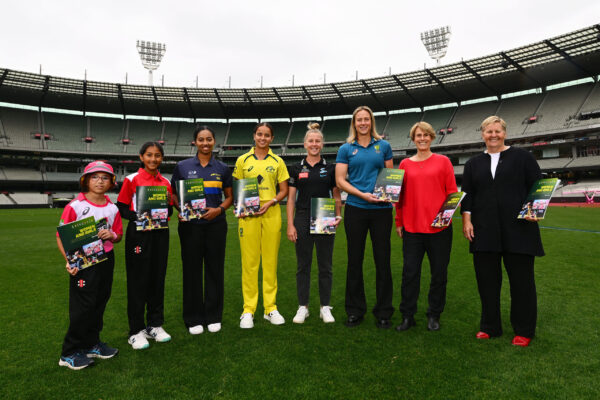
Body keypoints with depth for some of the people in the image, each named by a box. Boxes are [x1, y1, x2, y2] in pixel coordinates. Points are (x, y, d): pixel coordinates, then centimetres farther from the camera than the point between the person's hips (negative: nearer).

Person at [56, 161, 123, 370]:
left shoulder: (112, 208, 5)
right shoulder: (75, 206, -9)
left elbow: (118, 235, 12)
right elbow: (61, 235, -9)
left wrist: (112, 235, -12)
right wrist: (69, 260, -18)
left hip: (106, 259, 5)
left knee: (100, 302, 13)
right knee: (83, 305, -2)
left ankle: (91, 344, 31)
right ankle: (69, 354, 14)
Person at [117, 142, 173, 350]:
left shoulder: (165, 182, 9)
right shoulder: (132, 179, -2)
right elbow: (121, 208, -3)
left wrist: (168, 203, -7)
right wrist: (139, 217, -19)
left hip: (160, 233, 4)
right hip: (138, 233, -4)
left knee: (158, 277, 10)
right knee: (138, 280, 1)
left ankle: (155, 324, 26)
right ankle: (136, 331, 14)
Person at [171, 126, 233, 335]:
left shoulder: (222, 168, 7)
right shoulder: (182, 166, 4)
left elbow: (229, 196, 11)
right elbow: (173, 194, 10)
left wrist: (219, 209, -8)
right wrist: (180, 208, -9)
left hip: (215, 224, 1)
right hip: (190, 224, -1)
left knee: (215, 269, 6)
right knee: (192, 269, 4)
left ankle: (213, 317, 21)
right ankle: (193, 319, 19)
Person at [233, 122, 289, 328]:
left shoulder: (277, 162, 10)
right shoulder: (243, 160, 10)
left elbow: (284, 190, 9)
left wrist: (270, 202, -8)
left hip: (271, 213, 1)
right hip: (248, 215, -1)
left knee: (271, 261, 5)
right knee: (249, 261, 0)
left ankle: (270, 308, 17)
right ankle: (248, 309, 11)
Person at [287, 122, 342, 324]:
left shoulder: (330, 168, 5)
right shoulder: (297, 169, 5)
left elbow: (337, 196, 7)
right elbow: (290, 198, 4)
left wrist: (338, 216, -9)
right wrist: (290, 224, -3)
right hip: (302, 220, 0)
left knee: (325, 266, 6)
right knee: (303, 265, 7)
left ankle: (325, 307, 20)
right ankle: (302, 307, 19)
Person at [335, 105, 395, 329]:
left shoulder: (383, 146, 10)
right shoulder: (346, 149, 6)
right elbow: (340, 181, 0)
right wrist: (362, 194, -14)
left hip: (381, 209, 1)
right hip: (355, 209, 0)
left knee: (383, 260, 4)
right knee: (355, 260, 7)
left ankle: (384, 312, 18)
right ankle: (355, 311, 21)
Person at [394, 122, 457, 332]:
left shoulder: (443, 161, 5)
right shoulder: (405, 164, 9)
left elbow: (452, 192, 4)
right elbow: (400, 195, 10)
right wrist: (399, 222, 8)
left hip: (439, 226, -1)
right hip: (411, 226, 1)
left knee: (439, 273, 8)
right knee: (409, 272, 3)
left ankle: (434, 315, 25)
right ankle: (407, 316, 16)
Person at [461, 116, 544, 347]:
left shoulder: (521, 157, 7)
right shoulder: (473, 163, 14)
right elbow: (467, 194, 10)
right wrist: (466, 219, 0)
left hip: (518, 229, -2)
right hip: (484, 230, 2)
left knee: (521, 280, 4)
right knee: (487, 279, 6)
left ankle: (523, 330, 19)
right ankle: (490, 327, 20)